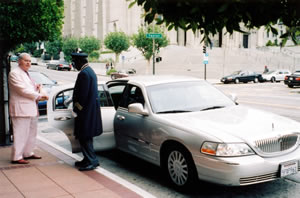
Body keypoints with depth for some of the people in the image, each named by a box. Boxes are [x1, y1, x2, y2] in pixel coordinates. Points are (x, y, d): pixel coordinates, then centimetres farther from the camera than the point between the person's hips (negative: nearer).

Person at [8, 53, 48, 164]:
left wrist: (38, 88, 0)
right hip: (21, 109, -9)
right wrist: (39, 96, -13)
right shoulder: (14, 73, -9)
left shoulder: (26, 74, 21)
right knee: (20, 133, -7)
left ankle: (28, 153, 25)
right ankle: (16, 157, -1)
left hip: (31, 109, 9)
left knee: (32, 133, 14)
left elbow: (31, 88, 23)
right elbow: (22, 90, -17)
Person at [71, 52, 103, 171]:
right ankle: (89, 160, 26)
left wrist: (77, 108, -10)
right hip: (91, 109, 11)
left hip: (86, 111, -11)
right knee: (86, 137, 17)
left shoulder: (84, 73, -19)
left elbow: (83, 94, -21)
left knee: (84, 137, -4)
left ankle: (92, 161, 1)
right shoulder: (90, 71, 13)